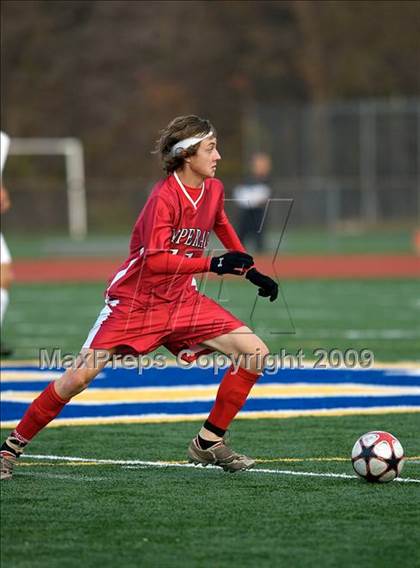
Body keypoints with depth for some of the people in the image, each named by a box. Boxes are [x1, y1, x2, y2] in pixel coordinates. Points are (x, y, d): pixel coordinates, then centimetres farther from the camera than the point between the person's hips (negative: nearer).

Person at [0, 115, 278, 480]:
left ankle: (209, 443, 3)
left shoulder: (213, 190, 2)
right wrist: (213, 264, -36)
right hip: (134, 302, -6)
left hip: (182, 300, 6)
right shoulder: (164, 197, -20)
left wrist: (249, 270, 24)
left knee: (256, 353, -7)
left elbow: (221, 226, 26)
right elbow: (155, 260, -31)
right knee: (80, 376, -13)